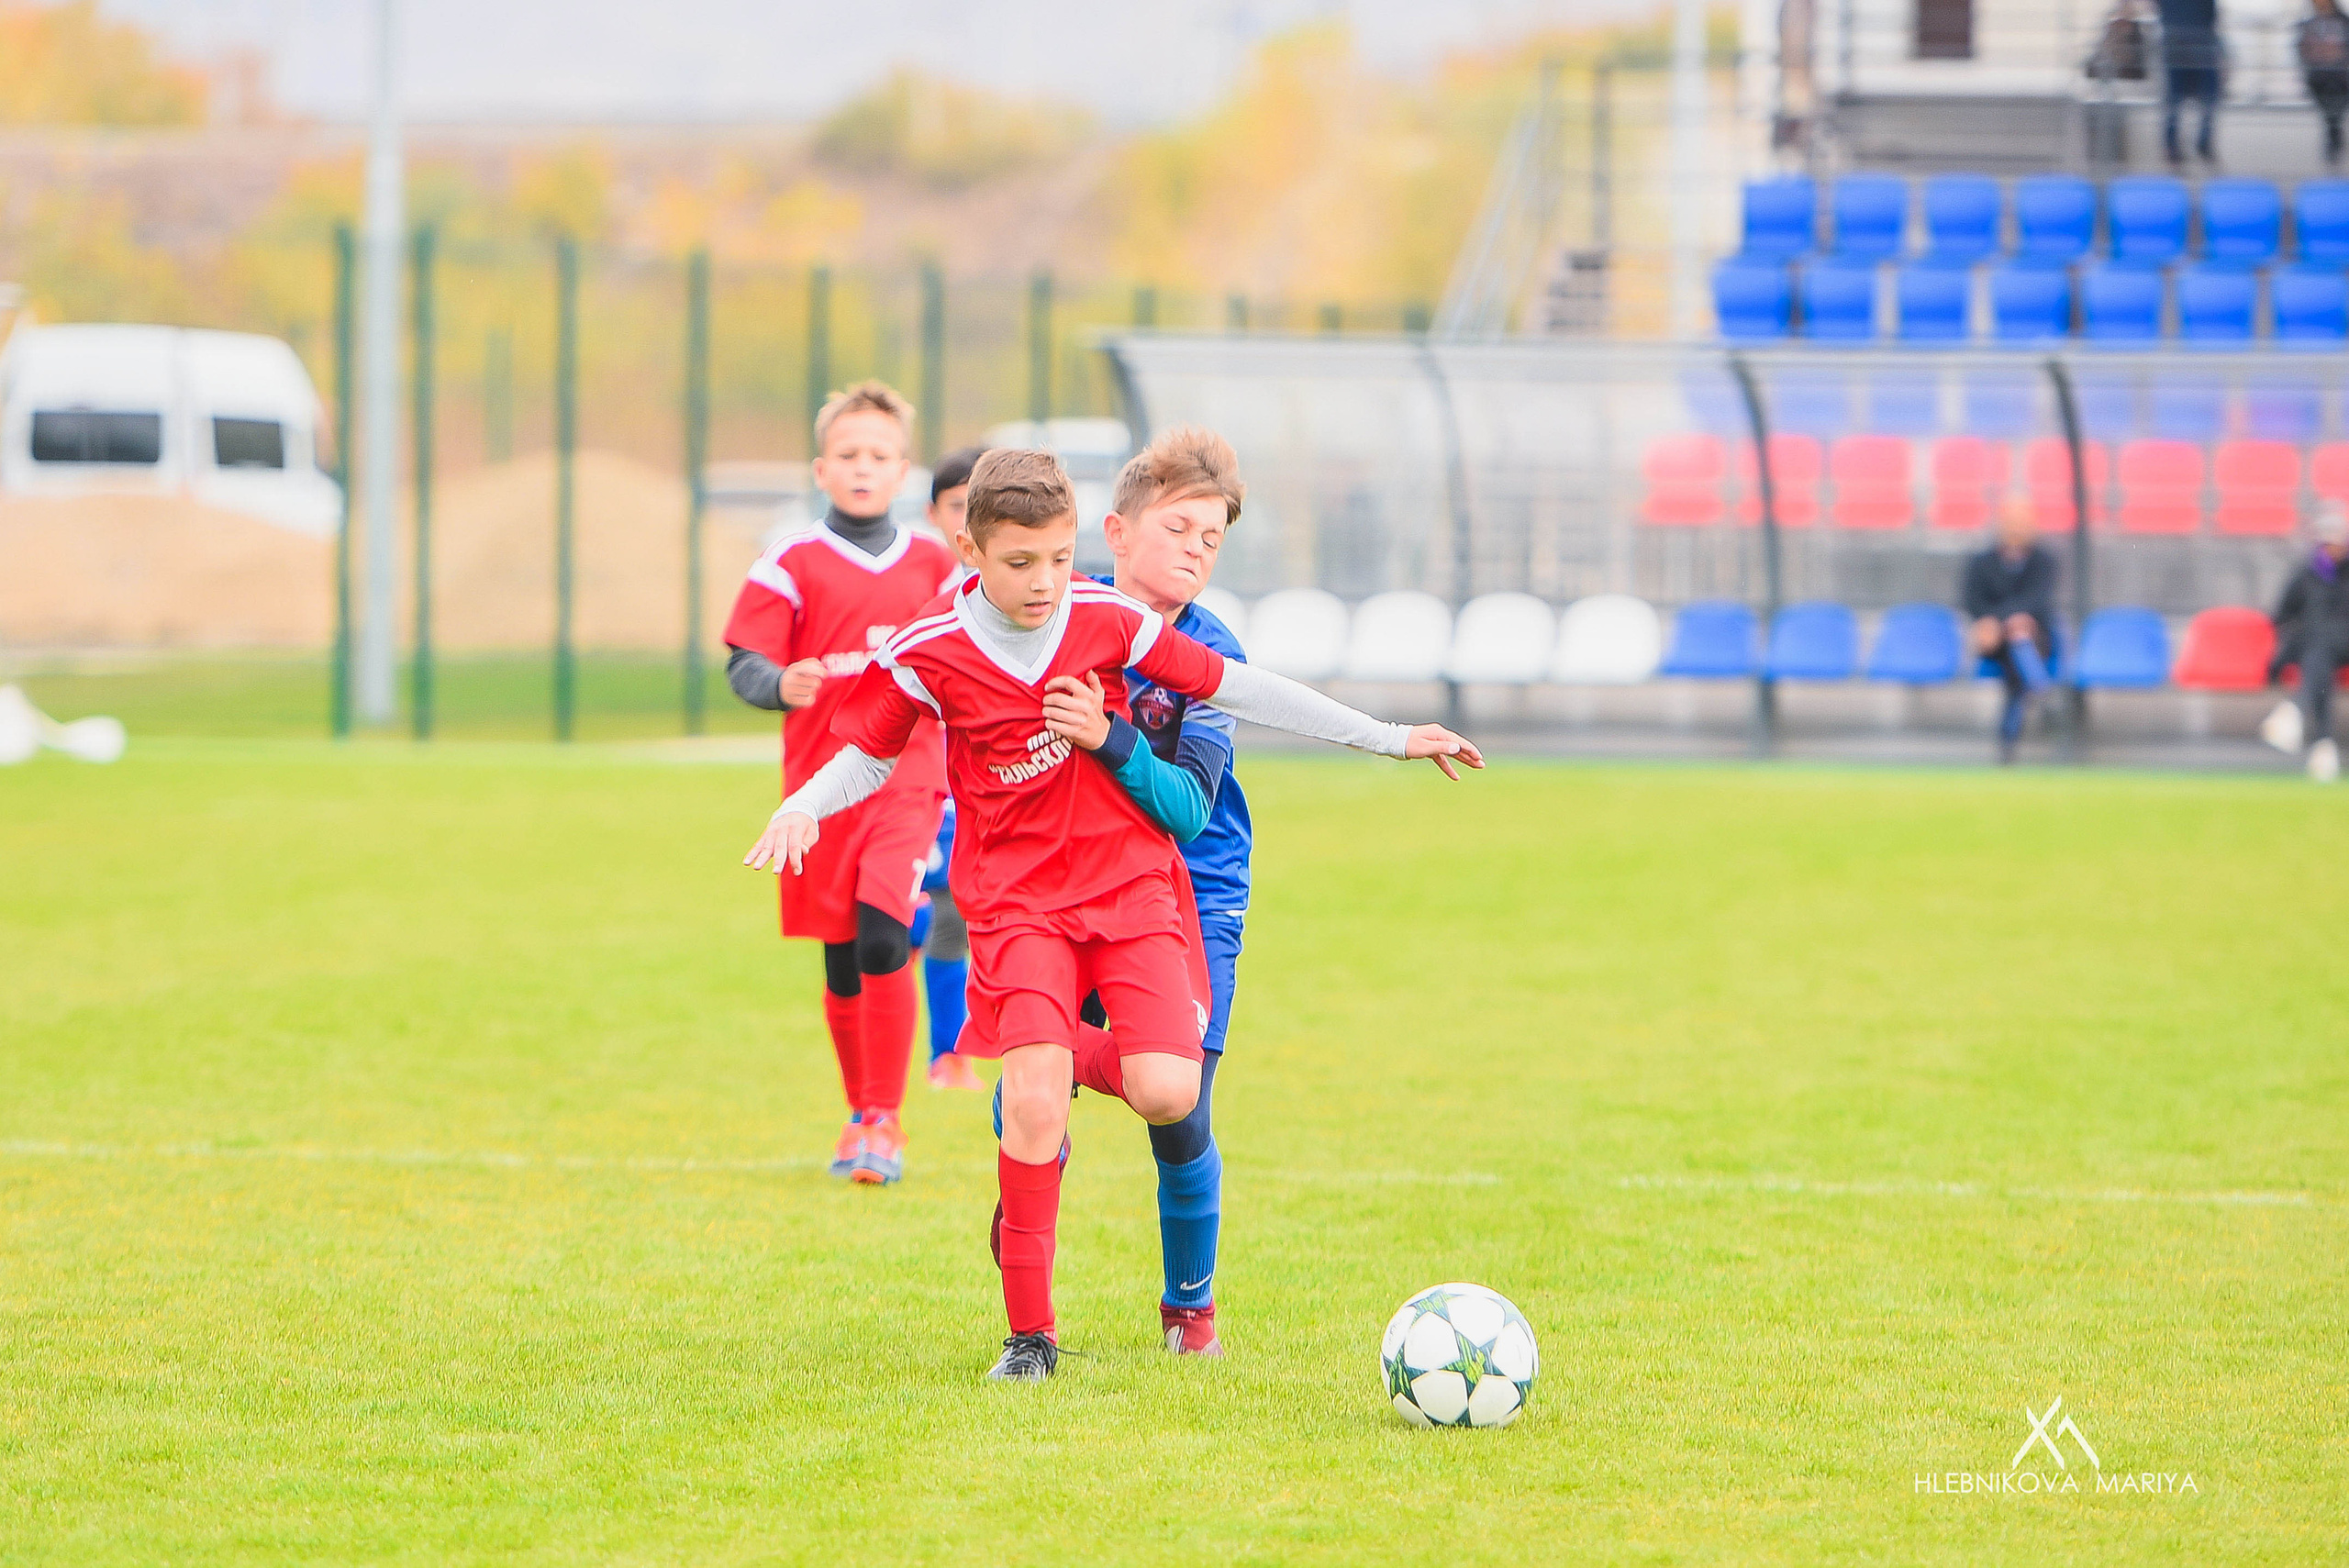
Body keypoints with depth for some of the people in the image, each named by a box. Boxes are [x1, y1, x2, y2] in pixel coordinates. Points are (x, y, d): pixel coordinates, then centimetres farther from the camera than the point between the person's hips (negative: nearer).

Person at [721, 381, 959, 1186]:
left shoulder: (934, 566, 9)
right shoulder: (792, 566, 0)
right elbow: (743, 662, -7)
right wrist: (781, 685, -25)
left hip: (907, 780, 0)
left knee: (883, 940, -17)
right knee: (841, 961, 8)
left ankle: (884, 1121, -12)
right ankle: (861, 1113, 26)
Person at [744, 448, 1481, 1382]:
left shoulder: (1108, 622, -4)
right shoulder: (931, 652, -6)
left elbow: (1231, 688, 4)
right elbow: (869, 754, 10)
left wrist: (1390, 740, 7)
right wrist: (804, 807, -12)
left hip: (1132, 883, 2)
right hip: (1016, 898, -1)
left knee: (1166, 1093, -17)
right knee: (1033, 1097, -20)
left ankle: (1076, 1060, 20)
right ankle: (1029, 1332, -8)